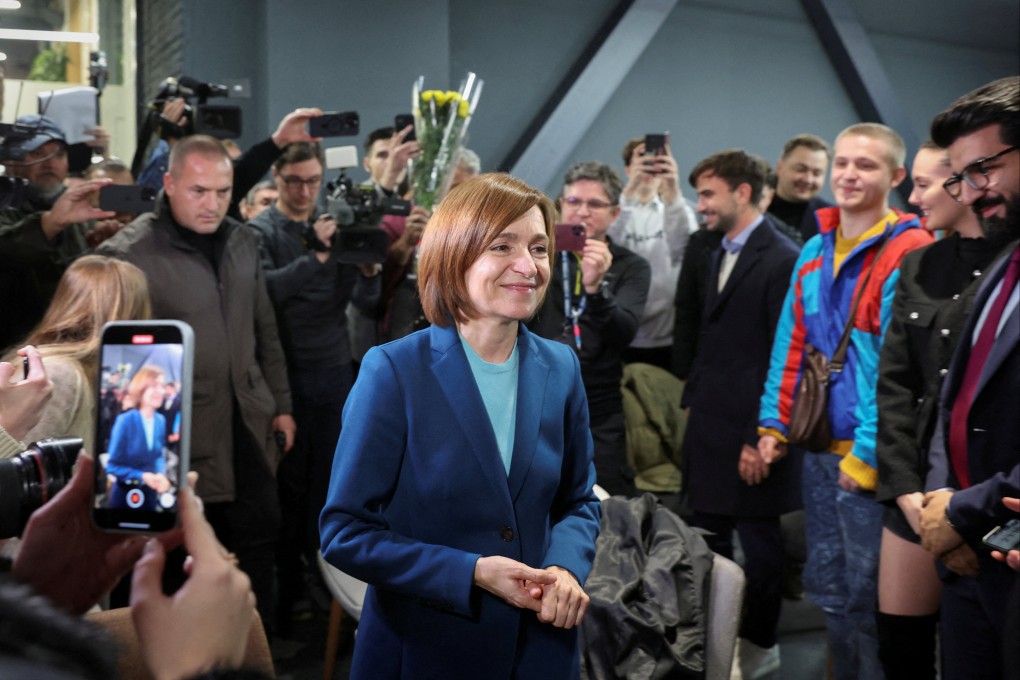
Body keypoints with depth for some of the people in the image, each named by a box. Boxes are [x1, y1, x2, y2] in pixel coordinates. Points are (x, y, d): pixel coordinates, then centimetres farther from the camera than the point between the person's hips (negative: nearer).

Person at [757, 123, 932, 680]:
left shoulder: (908, 253, -12)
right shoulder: (816, 251, 11)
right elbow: (791, 343, 15)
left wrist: (869, 453, -17)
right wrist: (774, 424, 9)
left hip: (870, 459, -7)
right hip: (820, 449, 7)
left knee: (869, 598, 0)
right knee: (829, 589, 16)